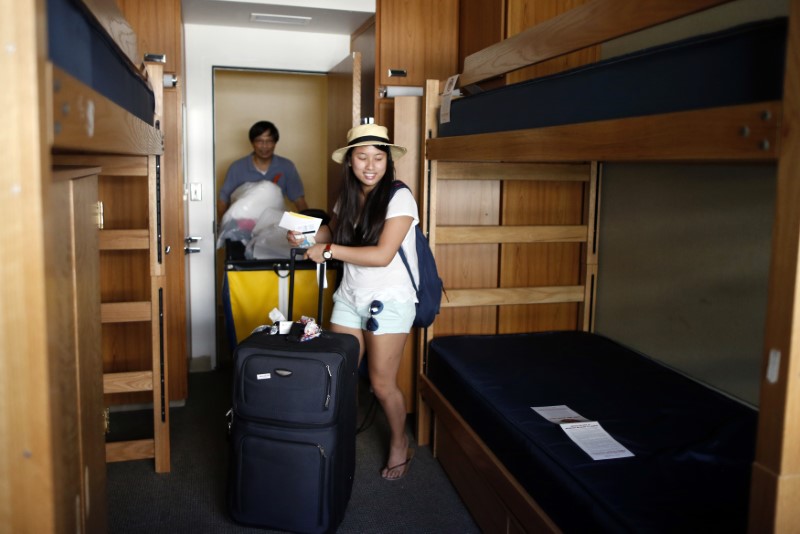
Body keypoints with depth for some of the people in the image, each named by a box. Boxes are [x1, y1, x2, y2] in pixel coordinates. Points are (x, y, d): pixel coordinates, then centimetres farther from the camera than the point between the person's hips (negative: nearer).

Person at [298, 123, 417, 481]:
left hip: (389, 301, -5)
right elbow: (334, 231, 22)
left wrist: (328, 251, -18)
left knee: (382, 384, 2)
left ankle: (400, 447, 27)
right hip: (349, 297, 5)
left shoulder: (399, 198, -15)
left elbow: (382, 255, -23)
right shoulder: (348, 197, 5)